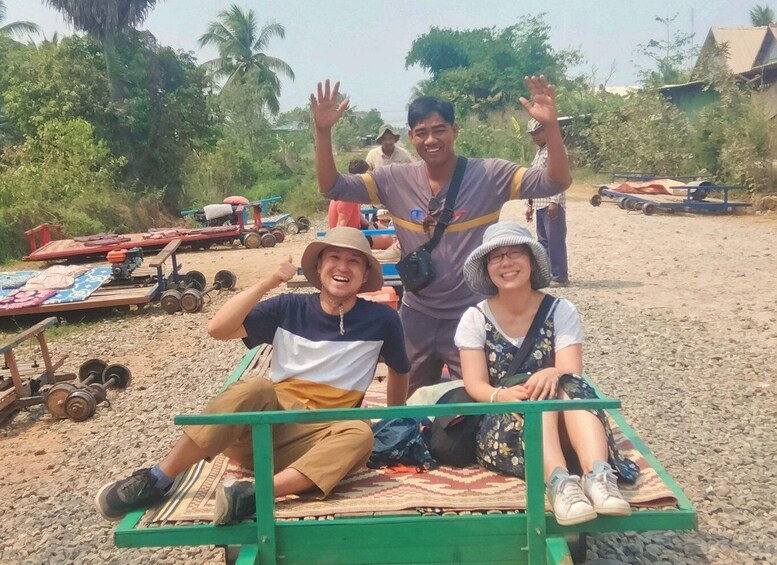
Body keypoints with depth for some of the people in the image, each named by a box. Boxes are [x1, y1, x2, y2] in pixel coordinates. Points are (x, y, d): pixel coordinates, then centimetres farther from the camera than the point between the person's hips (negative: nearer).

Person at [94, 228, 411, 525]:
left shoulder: (380, 319, 1)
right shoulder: (289, 308, 2)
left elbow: (399, 370, 18)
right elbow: (218, 329, -7)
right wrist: (269, 283, -14)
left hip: (316, 438, 0)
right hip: (265, 422, 1)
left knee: (359, 435, -33)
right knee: (255, 389, -33)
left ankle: (254, 494, -45)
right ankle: (158, 480, -27)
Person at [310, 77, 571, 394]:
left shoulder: (489, 175, -10)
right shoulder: (396, 181, -3)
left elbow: (556, 182, -16)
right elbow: (331, 187, -4)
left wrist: (550, 125, -31)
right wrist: (323, 131, -18)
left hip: (472, 313, -3)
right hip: (416, 315, 3)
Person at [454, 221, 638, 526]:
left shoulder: (561, 311, 1)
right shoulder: (475, 319, 1)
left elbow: (573, 375, -12)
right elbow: (475, 384, -8)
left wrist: (553, 374, -36)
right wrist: (502, 395, -31)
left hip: (562, 428, 1)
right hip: (500, 431, -1)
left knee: (568, 387, -31)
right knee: (537, 397, -33)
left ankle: (599, 474, -49)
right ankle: (558, 480, -52)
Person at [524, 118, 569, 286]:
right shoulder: (539, 152, 20)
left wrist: (554, 201, -22)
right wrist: (530, 204, 21)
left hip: (552, 204, -9)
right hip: (540, 204, 9)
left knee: (555, 241, -6)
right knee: (543, 241, 12)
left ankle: (560, 277, 0)